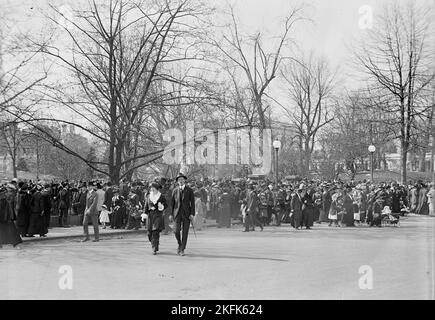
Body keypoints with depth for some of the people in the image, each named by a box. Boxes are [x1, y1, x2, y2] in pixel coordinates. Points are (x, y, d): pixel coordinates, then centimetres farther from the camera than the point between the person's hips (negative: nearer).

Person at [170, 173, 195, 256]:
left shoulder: (189, 190, 2)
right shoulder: (175, 190, 7)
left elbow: (192, 202, 0)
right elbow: (172, 203, 9)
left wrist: (192, 214, -10)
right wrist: (171, 214, 3)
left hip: (187, 213, -1)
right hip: (177, 213, 1)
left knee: (185, 232, -2)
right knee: (177, 231, -11)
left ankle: (182, 249, 5)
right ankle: (180, 244, 16)